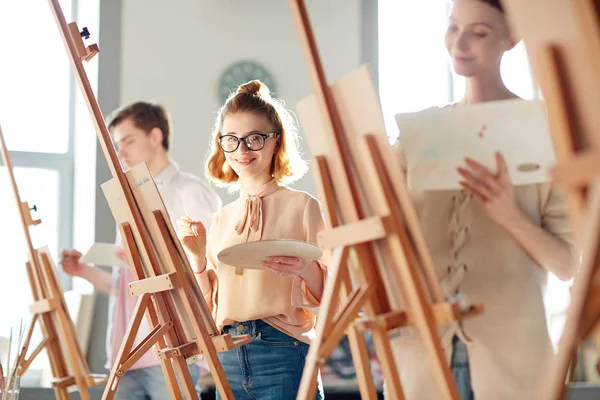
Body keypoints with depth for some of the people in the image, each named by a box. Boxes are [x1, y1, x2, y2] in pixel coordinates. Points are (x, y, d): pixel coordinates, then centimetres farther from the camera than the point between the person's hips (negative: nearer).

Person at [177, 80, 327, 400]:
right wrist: (196, 257, 2)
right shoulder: (222, 219, 14)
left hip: (284, 355, -5)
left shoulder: (301, 206, 0)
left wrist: (306, 268, -22)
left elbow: (329, 295, -2)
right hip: (229, 359, 5)